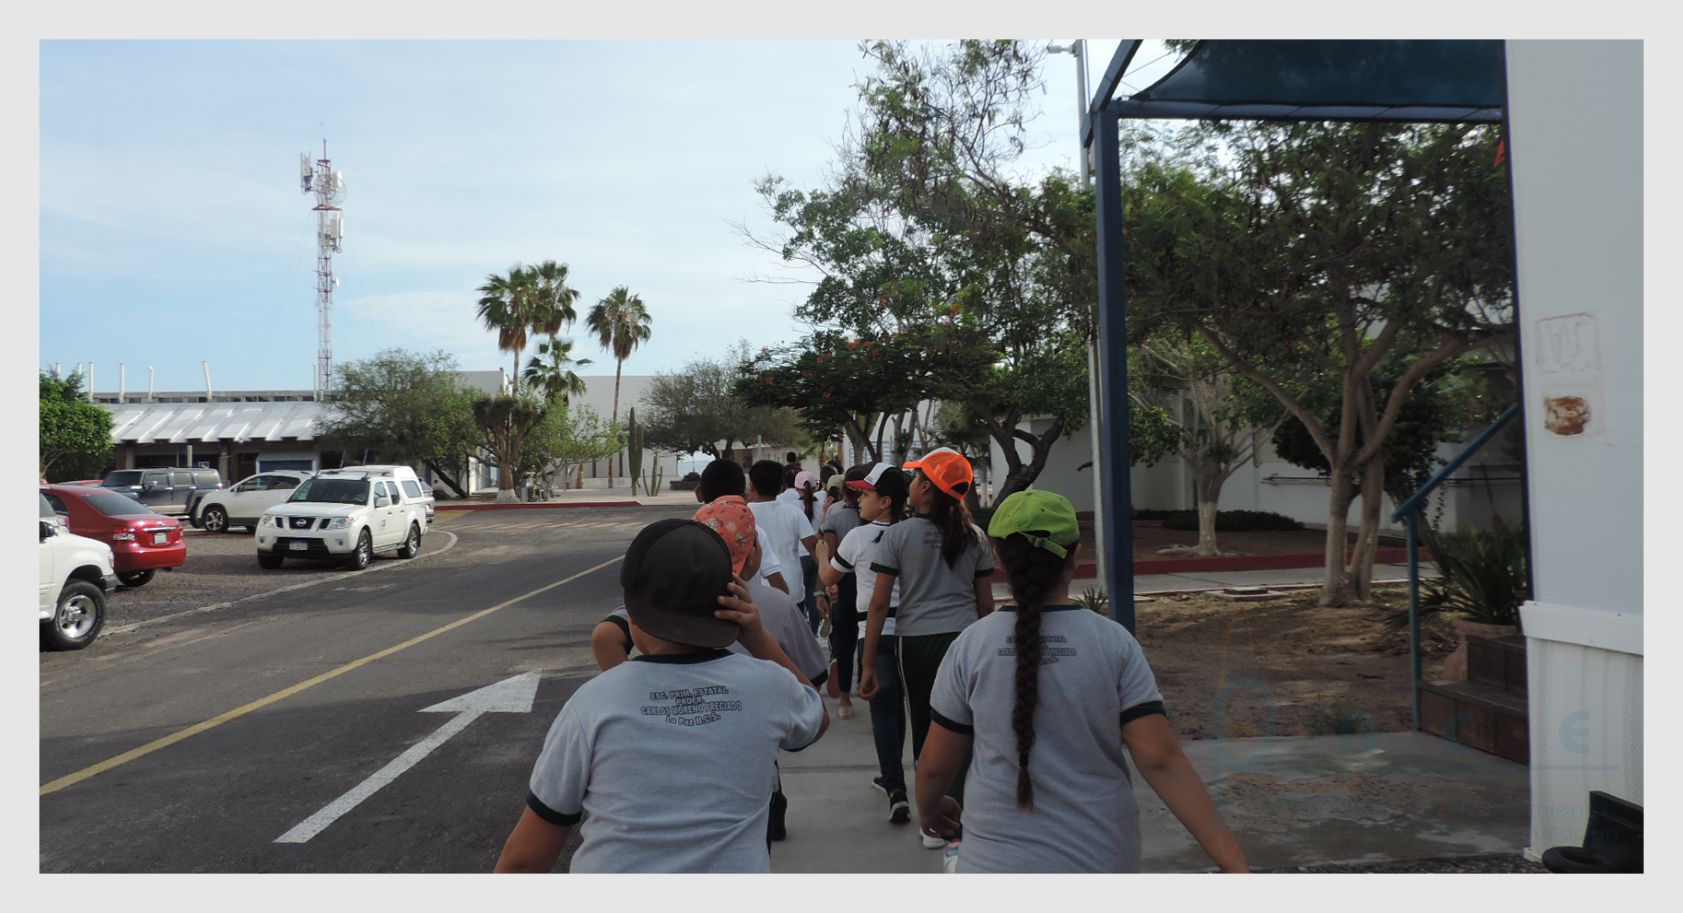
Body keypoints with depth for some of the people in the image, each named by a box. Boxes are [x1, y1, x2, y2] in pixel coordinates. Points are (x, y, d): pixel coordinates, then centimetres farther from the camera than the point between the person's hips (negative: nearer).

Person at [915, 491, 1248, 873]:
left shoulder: (971, 646, -10)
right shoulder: (1114, 643, -9)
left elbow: (936, 764, -2)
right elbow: (1161, 760, -15)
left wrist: (928, 809, 19)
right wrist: (1234, 861, -11)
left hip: (1001, 861, -1)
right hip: (1103, 859, 1)